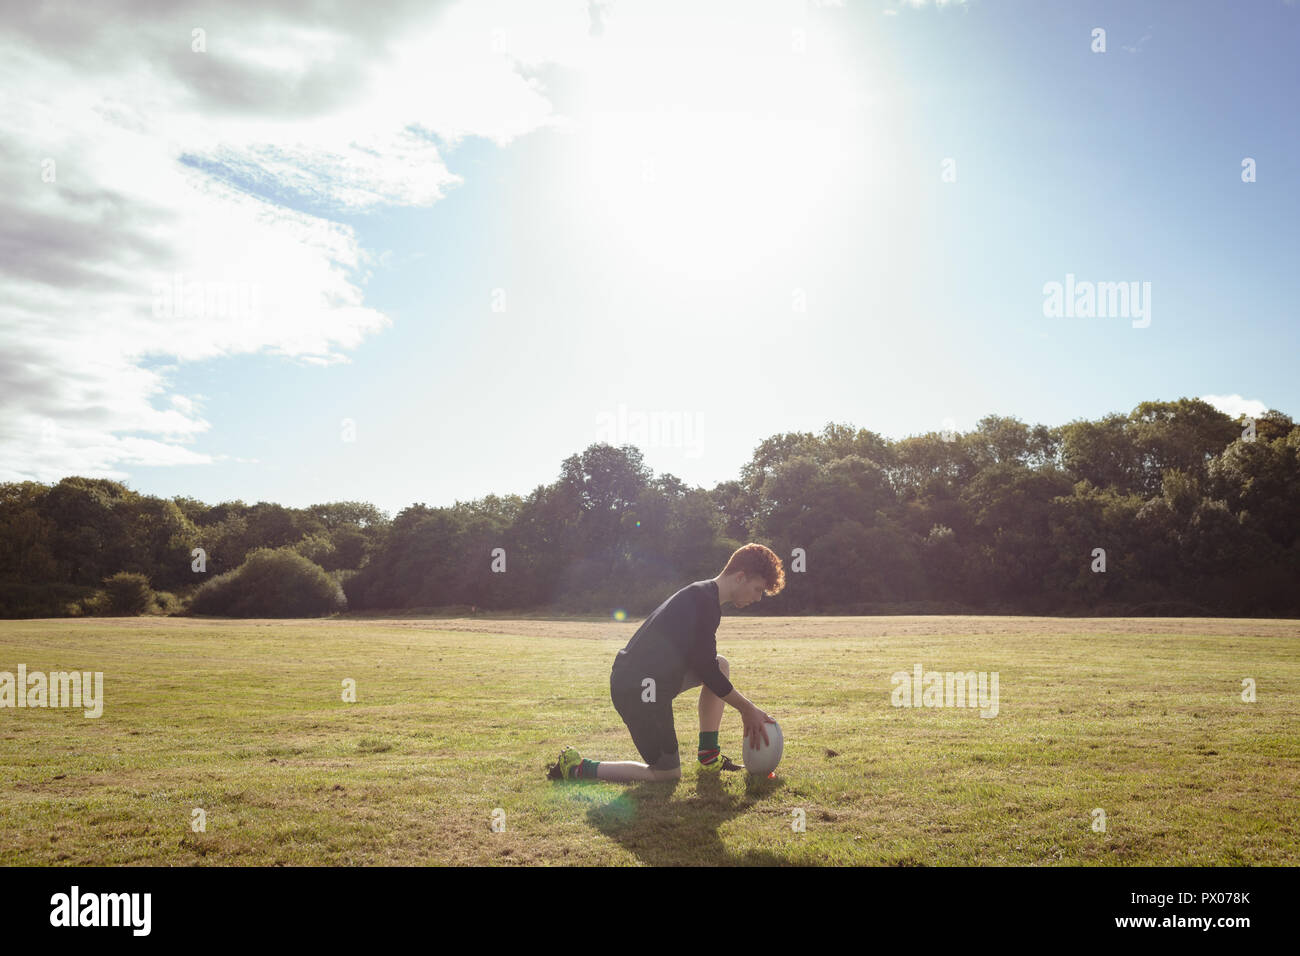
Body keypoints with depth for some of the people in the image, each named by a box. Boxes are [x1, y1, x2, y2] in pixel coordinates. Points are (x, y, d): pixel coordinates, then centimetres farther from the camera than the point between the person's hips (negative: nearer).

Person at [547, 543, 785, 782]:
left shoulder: (701, 595, 15)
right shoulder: (704, 600, -16)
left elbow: (702, 663, 23)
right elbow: (705, 669, -16)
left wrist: (746, 709, 21)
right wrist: (748, 709, -6)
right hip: (639, 689, -10)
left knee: (721, 665, 15)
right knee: (668, 775, 1)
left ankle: (709, 755, 17)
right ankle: (577, 768, 3)